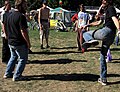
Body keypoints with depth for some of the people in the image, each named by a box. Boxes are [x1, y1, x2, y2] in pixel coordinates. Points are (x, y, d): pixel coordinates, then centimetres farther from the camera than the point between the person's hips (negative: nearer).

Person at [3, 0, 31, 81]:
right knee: (23, 59, 7)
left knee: (13, 57, 25)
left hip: (11, 42, 8)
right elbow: (23, 31, -22)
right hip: (20, 43, -8)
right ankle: (17, 76, 9)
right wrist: (28, 43, -15)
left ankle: (7, 74, 30)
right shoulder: (21, 16, -19)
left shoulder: (10, 16, 8)